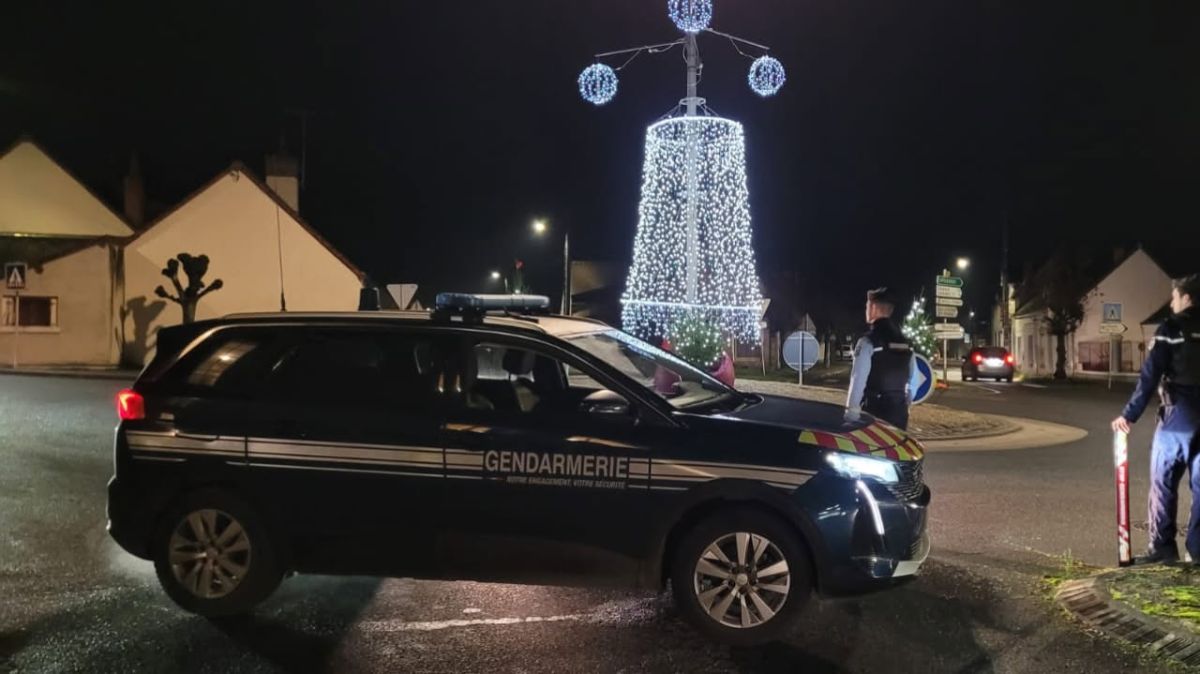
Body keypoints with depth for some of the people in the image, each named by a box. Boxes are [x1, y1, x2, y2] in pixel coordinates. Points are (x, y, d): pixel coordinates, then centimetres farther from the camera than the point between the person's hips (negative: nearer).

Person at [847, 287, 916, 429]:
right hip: (899, 410, 6)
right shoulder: (906, 343, 10)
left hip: (875, 410, -6)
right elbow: (913, 379, 11)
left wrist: (852, 410, -11)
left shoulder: (868, 341, -11)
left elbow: (858, 379, -14)